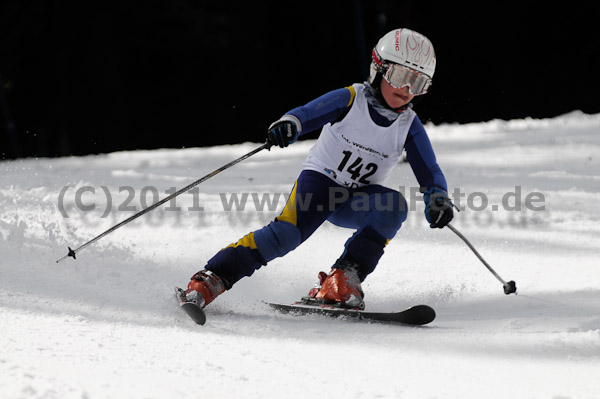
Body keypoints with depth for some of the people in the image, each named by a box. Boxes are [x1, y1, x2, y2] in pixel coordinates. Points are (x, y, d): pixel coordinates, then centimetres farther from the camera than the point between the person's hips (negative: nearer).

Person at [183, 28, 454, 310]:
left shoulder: (409, 127, -2)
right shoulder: (350, 99, -10)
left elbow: (430, 174, -5)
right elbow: (310, 113, -24)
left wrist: (438, 200, -27)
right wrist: (288, 123, -48)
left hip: (357, 202, 3)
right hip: (319, 180, -3)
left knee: (394, 205, -28)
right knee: (288, 232, -28)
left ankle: (343, 278, -28)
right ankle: (211, 279, -24)